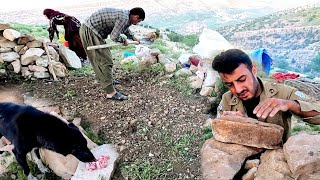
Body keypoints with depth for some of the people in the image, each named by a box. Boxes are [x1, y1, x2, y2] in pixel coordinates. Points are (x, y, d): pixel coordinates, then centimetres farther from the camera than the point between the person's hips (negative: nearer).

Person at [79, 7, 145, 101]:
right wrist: (124, 40, -3)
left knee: (103, 57, 23)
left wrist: (133, 37, 43)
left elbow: (125, 28, 34)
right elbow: (114, 37, -22)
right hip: (89, 32, -11)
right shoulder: (124, 18, -19)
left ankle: (107, 80, 42)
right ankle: (111, 93, -5)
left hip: (87, 29, 11)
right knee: (105, 61, -9)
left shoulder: (124, 13, 12)